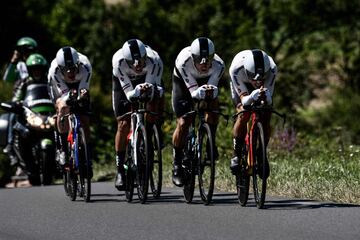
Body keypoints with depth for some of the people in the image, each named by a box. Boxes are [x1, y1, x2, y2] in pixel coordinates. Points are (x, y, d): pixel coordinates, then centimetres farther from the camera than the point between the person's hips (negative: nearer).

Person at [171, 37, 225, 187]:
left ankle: (211, 143, -4)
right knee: (183, 123, -13)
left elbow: (212, 88, -34)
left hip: (206, 81, 2)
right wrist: (199, 92, -63)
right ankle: (177, 165, 2)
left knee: (213, 106, -27)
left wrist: (211, 91, -57)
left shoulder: (218, 65, -35)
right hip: (182, 81, -2)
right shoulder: (183, 61, -40)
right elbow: (193, 92, -40)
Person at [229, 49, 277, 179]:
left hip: (263, 88, 2)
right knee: (244, 115, -26)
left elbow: (269, 100, -33)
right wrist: (253, 96, -59)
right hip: (241, 85, -2)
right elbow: (244, 100, -37)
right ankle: (236, 155, -11)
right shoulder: (236, 68, -41)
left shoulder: (272, 68, -37)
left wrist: (265, 95, -56)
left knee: (265, 119, -17)